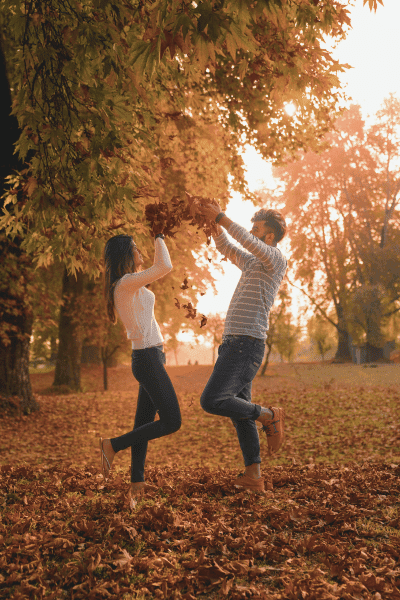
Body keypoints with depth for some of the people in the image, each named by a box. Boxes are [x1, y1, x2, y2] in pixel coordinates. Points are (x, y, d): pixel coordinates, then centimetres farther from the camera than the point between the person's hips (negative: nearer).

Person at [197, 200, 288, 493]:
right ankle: (254, 476, 13)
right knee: (240, 412, 9)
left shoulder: (277, 259, -4)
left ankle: (270, 417, -1)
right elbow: (225, 248, 31)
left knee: (212, 401, -18)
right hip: (234, 345, 10)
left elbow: (248, 241, -22)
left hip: (246, 345, -10)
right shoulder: (253, 263, 23)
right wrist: (216, 223, 13)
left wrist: (221, 217, -16)